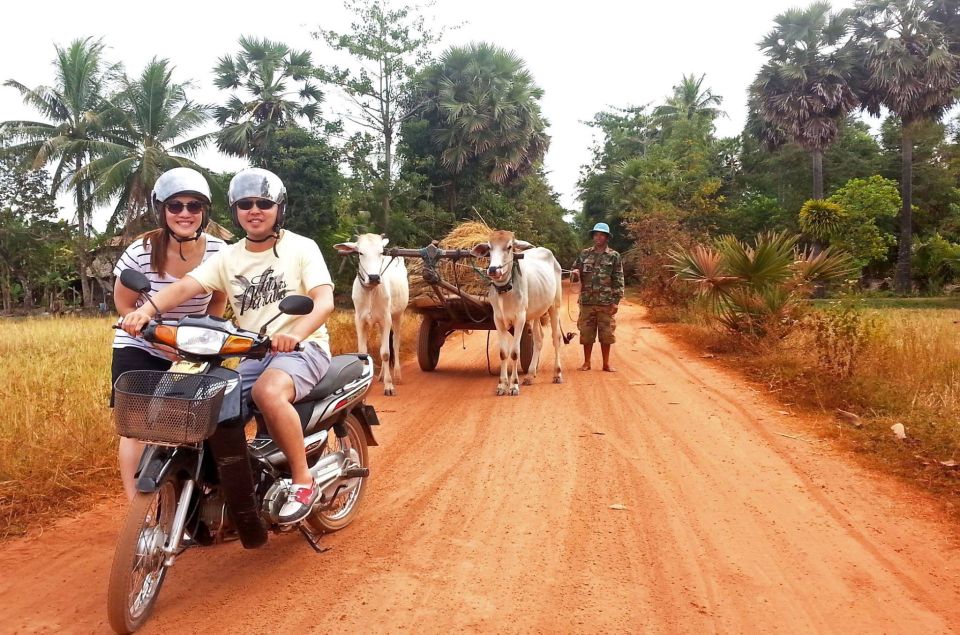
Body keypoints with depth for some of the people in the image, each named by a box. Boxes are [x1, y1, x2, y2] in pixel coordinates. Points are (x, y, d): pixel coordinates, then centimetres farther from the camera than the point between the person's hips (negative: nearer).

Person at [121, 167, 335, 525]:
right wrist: (146, 309, -27)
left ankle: (303, 482, -19)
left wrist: (295, 333, -38)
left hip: (303, 347, -5)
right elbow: (185, 286, -6)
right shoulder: (228, 257, 10)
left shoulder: (301, 248, -3)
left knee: (268, 392, -35)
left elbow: (325, 301, -17)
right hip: (251, 353, 5)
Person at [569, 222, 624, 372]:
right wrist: (574, 274, -11)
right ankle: (586, 362, 17)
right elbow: (573, 271, 15)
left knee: (606, 333, 3)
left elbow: (618, 280, 1)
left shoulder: (614, 256, 4)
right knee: (586, 332, 5)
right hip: (587, 301, 2)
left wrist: (616, 301, -6)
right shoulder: (584, 254, 10)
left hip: (606, 302, -2)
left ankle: (606, 363, 15)